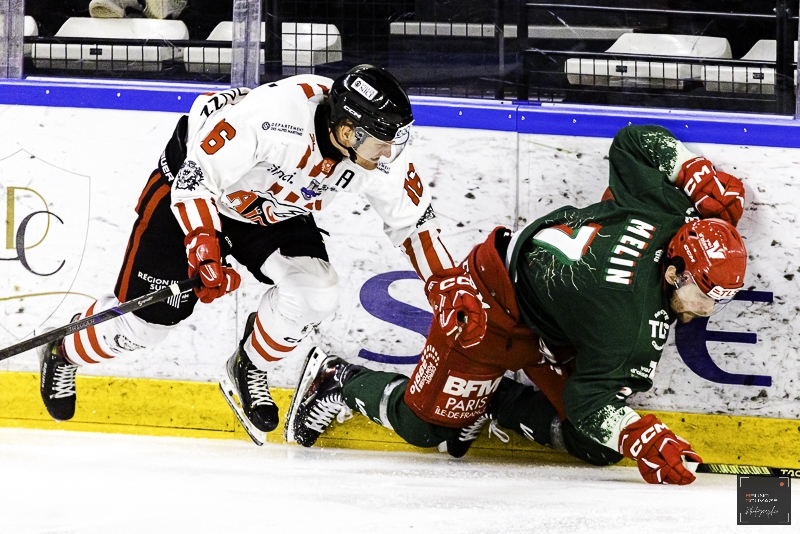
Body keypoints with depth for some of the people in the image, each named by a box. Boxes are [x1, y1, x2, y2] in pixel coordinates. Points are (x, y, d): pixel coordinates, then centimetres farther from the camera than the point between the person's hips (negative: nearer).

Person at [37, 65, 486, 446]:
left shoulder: (383, 156, -22)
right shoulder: (275, 118, -41)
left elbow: (413, 221, -5)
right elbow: (197, 176, -33)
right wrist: (203, 248, -41)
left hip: (275, 213, 5)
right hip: (188, 186, -5)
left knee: (314, 291, -19)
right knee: (149, 317, -3)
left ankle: (249, 371, 8)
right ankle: (63, 352, 28)